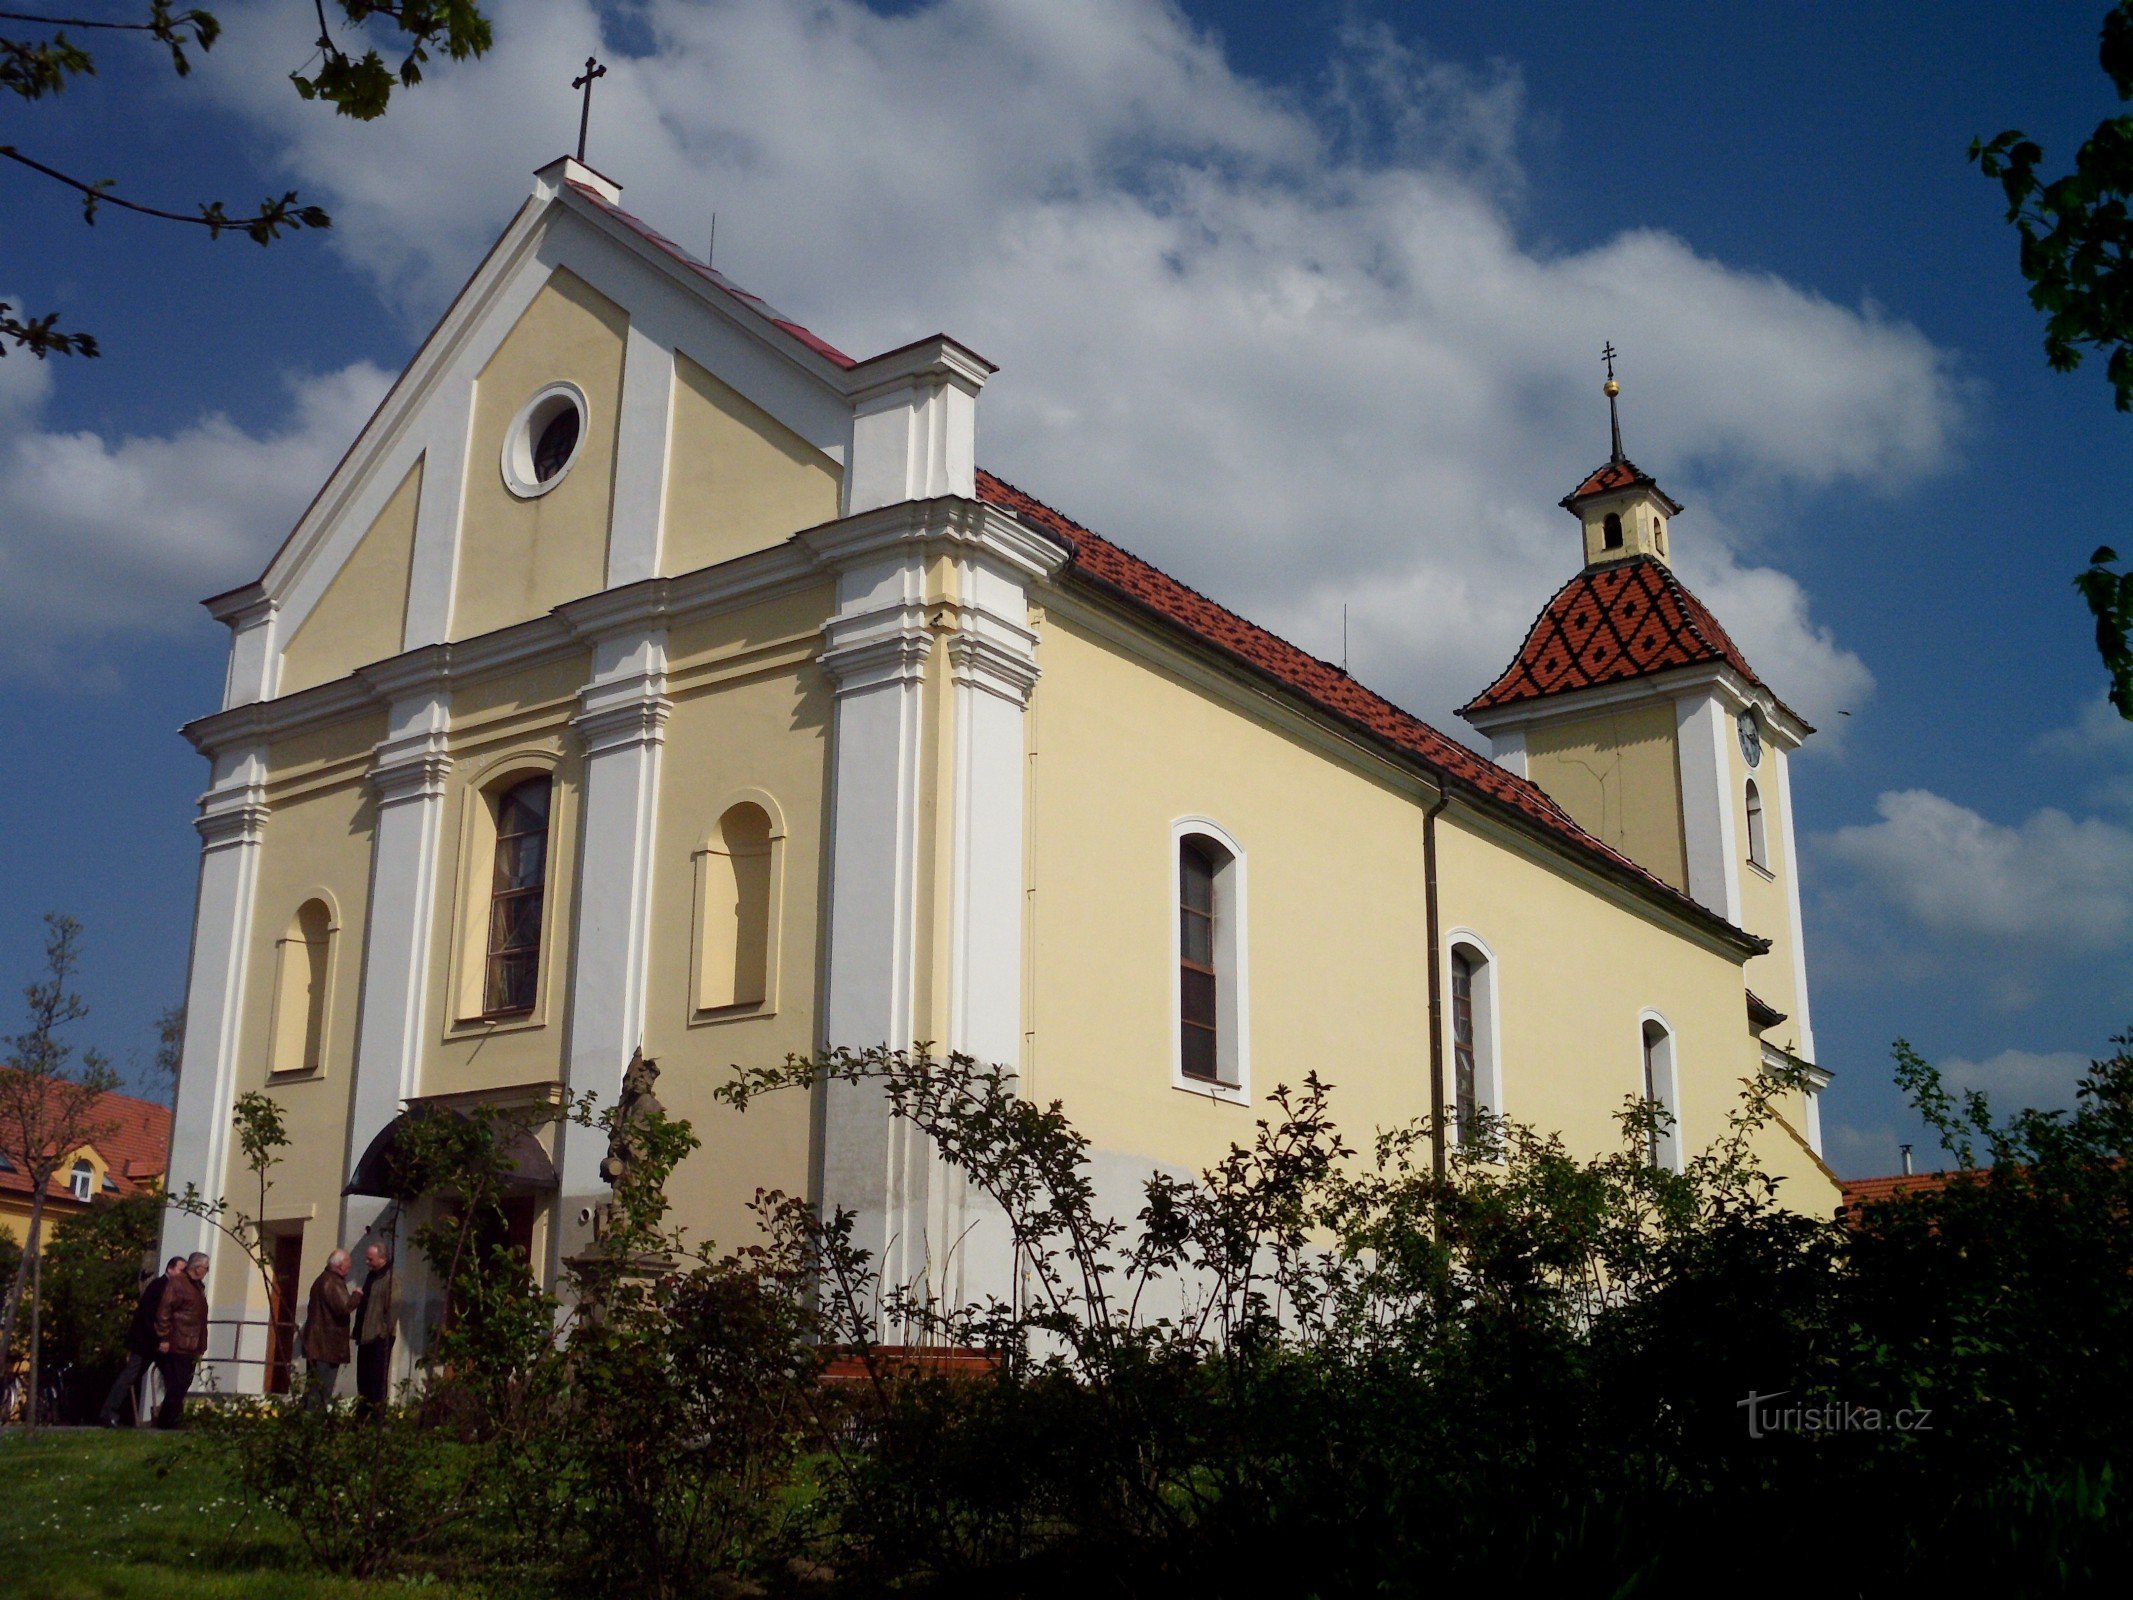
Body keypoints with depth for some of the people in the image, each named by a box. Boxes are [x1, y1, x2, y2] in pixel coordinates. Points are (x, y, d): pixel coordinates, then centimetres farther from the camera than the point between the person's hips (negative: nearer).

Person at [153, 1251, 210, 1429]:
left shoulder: (197, 1287, 19)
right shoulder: (176, 1283, -8)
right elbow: (164, 1311, -15)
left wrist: (200, 1347, 19)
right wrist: (164, 1338, -19)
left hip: (190, 1348, 9)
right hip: (175, 1346, -9)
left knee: (182, 1386, 9)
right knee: (176, 1386, -8)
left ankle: (168, 1421, 15)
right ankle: (166, 1421, 1)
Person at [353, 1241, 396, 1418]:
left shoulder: (390, 1278, -12)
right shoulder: (371, 1276, 15)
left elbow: (393, 1306, -18)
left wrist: (385, 1330, -18)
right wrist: (358, 1331, 17)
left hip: (380, 1337, -9)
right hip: (366, 1336, 9)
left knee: (378, 1378, -6)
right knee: (363, 1377, 13)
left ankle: (377, 1413, -2)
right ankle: (362, 1412, 21)